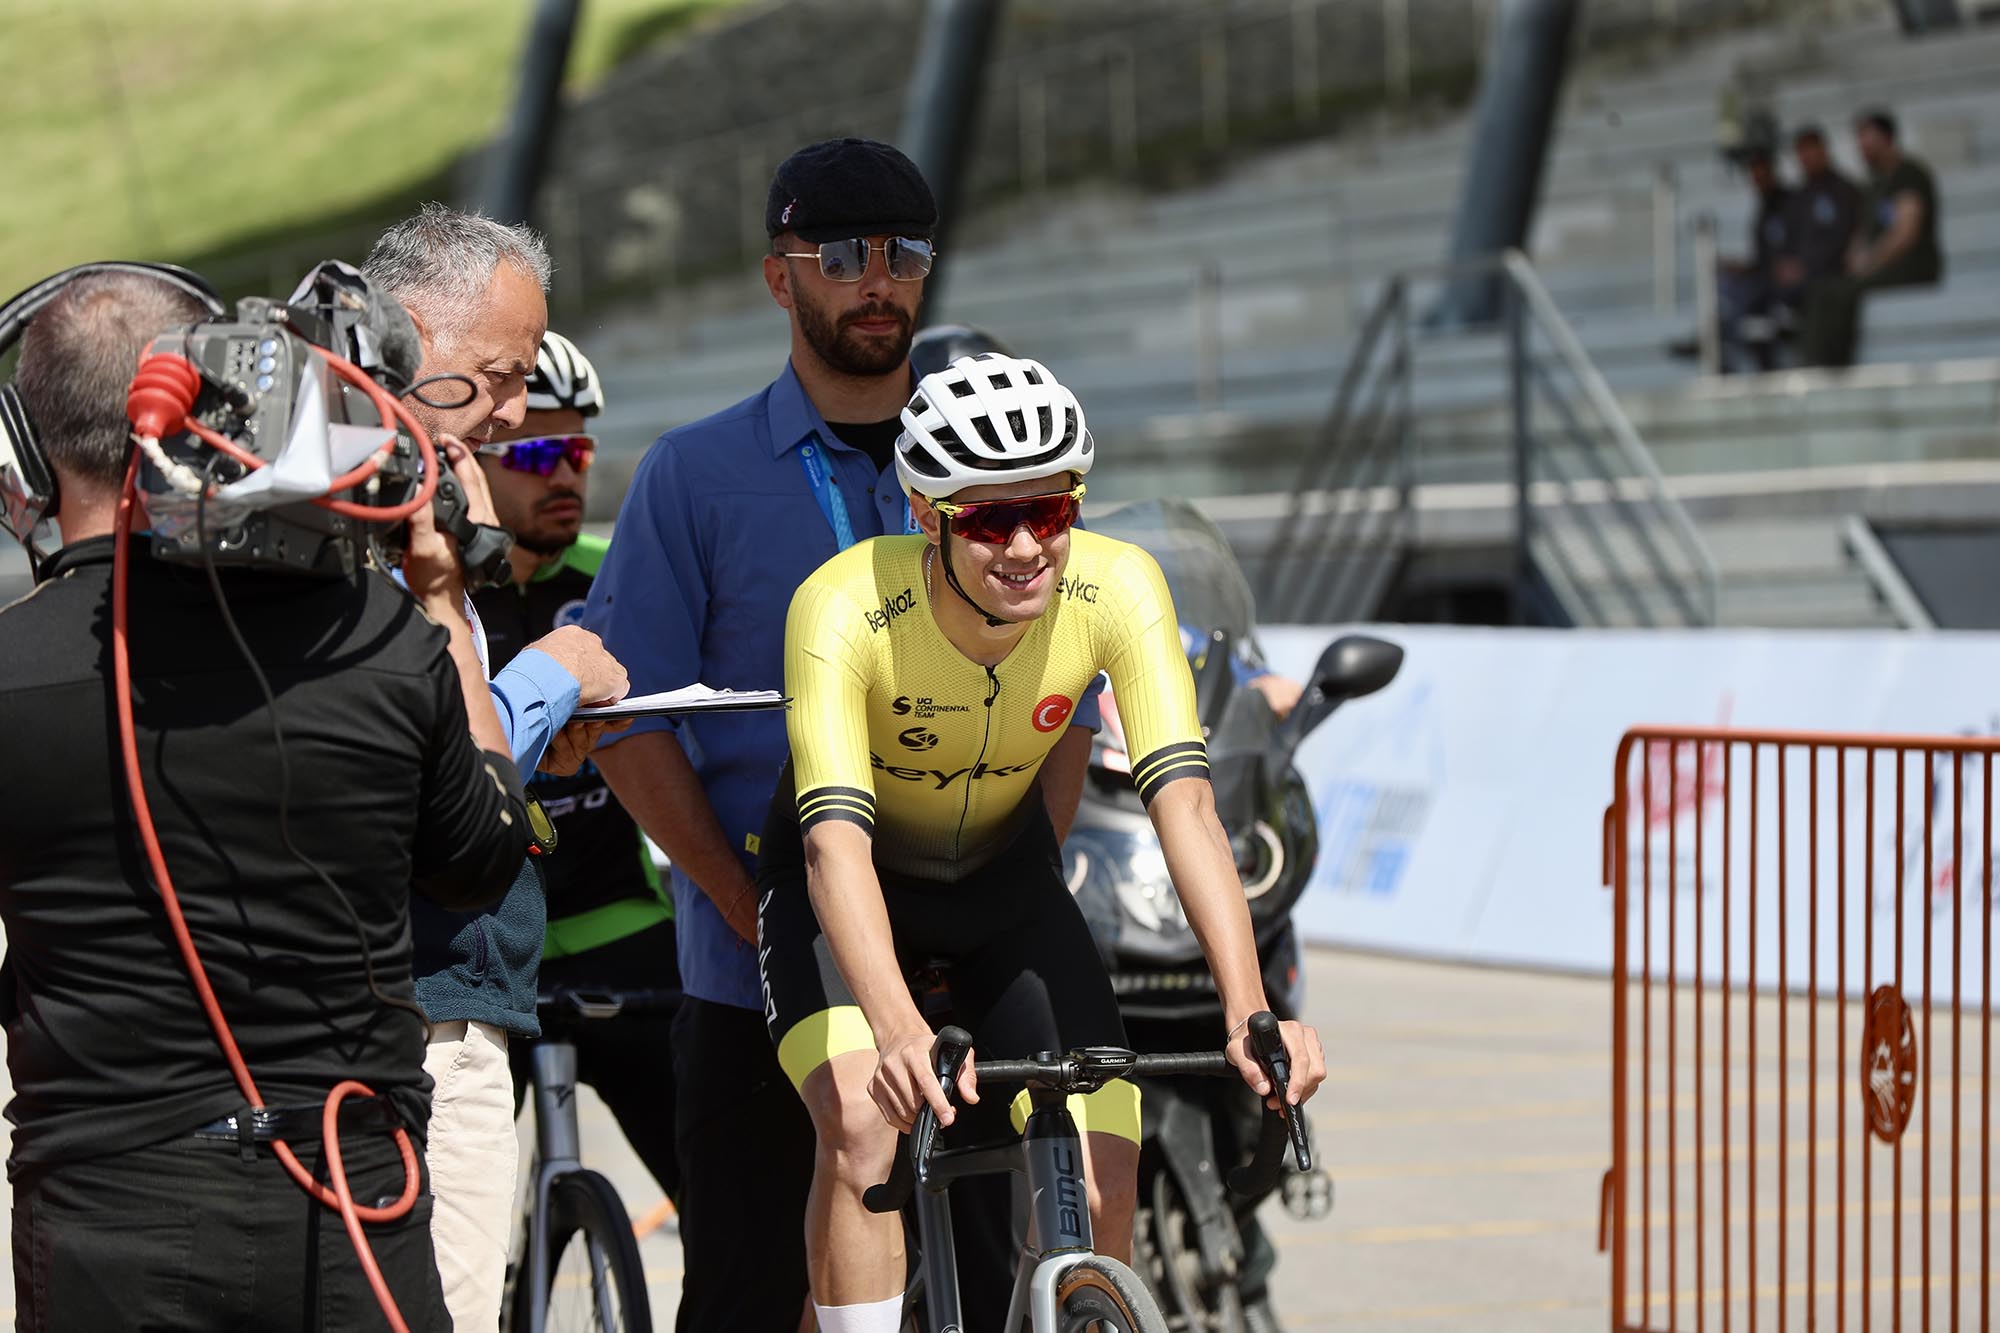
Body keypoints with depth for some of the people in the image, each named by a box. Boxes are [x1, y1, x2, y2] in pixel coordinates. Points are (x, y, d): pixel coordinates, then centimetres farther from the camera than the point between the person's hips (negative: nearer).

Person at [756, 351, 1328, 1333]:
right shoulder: (844, 610, -34)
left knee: (1103, 1188, -10)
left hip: (1006, 880, 3)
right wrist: (898, 1030, -59)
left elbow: (1185, 808, -32)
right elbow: (837, 843, -43)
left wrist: (1249, 1012, -46)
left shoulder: (1118, 589, -26)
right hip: (849, 883, -3)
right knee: (864, 1125, -30)